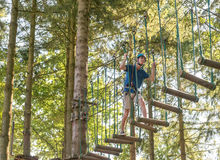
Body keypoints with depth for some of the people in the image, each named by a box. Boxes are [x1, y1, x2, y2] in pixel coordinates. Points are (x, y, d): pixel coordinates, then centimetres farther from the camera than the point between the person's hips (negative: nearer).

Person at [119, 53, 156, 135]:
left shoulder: (142, 72, 13)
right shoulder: (130, 67, 4)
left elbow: (152, 79, 5)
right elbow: (121, 67, -15)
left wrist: (153, 68, 1)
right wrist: (125, 58, -12)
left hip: (136, 92, 3)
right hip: (127, 92, -3)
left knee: (142, 102, -29)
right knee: (126, 112, -5)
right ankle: (122, 130, 5)